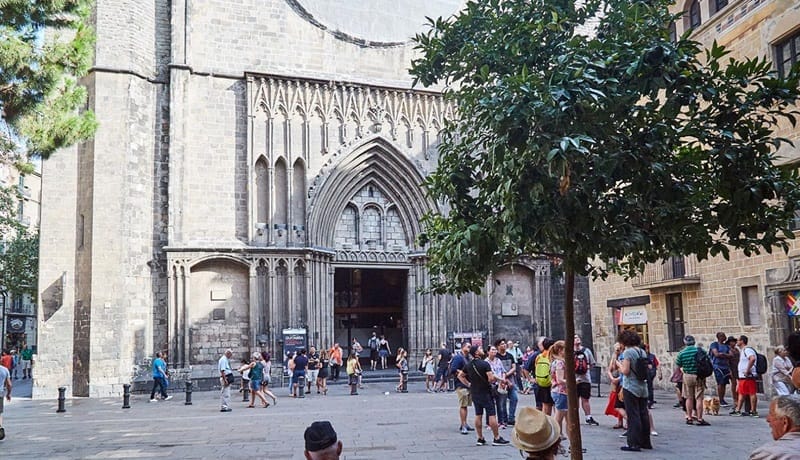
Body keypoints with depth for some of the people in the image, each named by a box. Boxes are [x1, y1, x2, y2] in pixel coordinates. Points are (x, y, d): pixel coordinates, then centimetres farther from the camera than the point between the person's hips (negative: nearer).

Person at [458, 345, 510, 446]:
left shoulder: (468, 365, 5)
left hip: (474, 393, 7)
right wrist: (489, 383, -3)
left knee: (478, 415, 11)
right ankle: (497, 438, 2)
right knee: (492, 415, -1)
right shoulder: (485, 364, -17)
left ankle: (480, 439, 14)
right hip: (485, 392, -7)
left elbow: (460, 376, 13)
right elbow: (491, 378, -24)